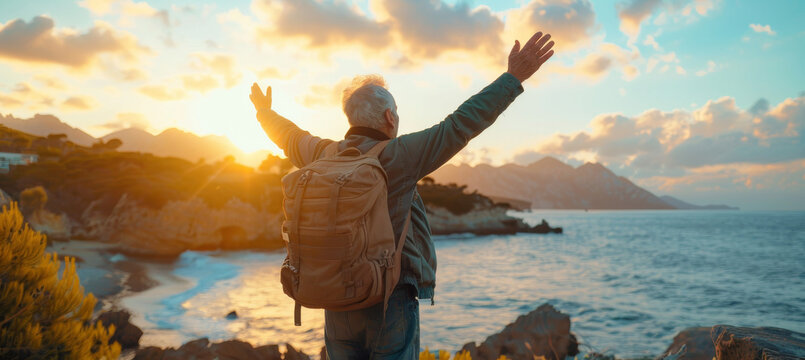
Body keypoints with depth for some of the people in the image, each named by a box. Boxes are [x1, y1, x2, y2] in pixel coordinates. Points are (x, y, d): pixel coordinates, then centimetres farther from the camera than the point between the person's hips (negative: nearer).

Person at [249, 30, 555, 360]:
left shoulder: (323, 156, 2)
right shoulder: (395, 157, -15)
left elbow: (289, 136, 23)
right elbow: (461, 125, -16)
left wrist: (265, 111, 44)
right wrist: (514, 77, -10)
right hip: (391, 302, -5)